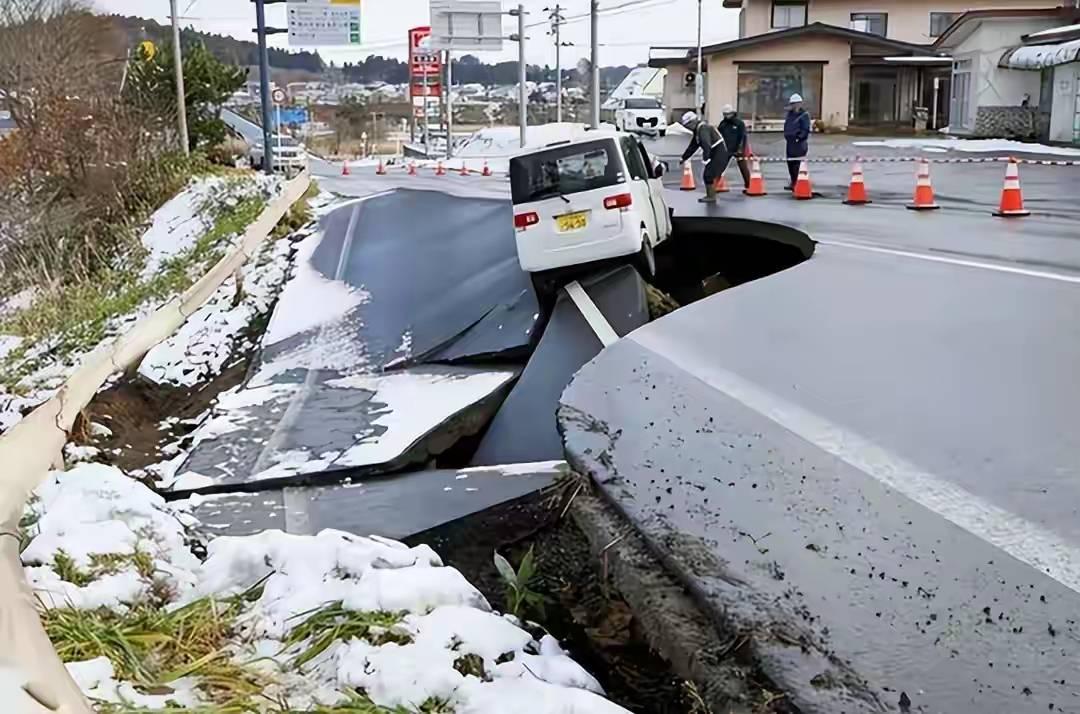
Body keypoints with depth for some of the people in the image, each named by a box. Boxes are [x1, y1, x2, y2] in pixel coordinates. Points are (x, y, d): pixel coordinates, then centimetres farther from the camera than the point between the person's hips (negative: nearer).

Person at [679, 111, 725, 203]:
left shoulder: (702, 127, -18)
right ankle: (709, 195, 22)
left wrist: (706, 158, -36)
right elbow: (692, 147, 22)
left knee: (709, 175, -9)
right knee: (707, 175, 13)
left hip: (718, 153, -10)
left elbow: (706, 144, -31)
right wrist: (683, 158, 24)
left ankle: (712, 197, -3)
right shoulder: (697, 130, 14)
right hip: (714, 154, 10)